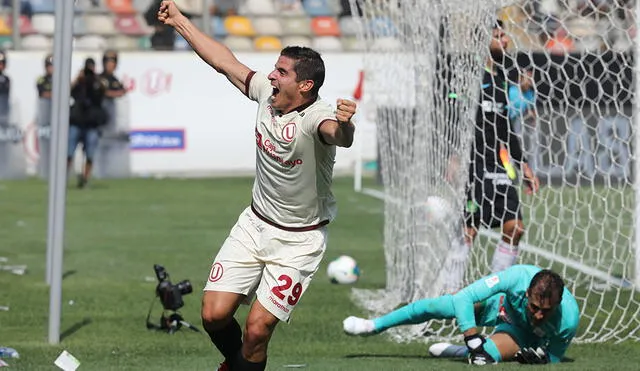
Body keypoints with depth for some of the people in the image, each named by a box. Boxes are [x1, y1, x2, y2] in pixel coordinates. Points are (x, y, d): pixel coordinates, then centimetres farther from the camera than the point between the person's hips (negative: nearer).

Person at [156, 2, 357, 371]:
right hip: (255, 225, 6)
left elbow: (338, 134, -51)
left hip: (298, 242, -6)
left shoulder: (315, 117, -27)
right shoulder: (267, 91, -7)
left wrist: (343, 125, -75)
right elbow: (224, 61, 7)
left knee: (257, 330, -11)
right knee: (214, 314, -1)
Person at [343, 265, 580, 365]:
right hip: (508, 306, 1)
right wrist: (475, 343, -42)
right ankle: (374, 326, 20)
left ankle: (460, 352, 7)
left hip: (525, 336, -1)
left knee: (488, 354, -31)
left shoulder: (568, 319, -40)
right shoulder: (518, 277, -42)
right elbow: (463, 298, -36)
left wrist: (538, 357, -40)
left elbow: (553, 357, -17)